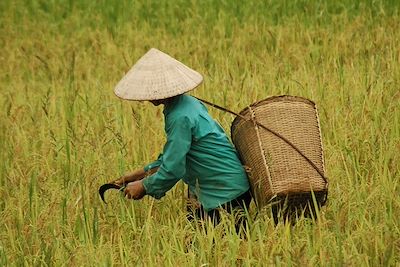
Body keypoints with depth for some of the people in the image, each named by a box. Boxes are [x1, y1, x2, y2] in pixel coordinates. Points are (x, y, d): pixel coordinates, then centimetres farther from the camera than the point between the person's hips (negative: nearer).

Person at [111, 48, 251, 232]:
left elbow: (172, 170, -21)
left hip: (226, 194, -10)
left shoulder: (180, 118, -23)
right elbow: (174, 153, 18)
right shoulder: (188, 103, 7)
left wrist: (144, 187, -6)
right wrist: (142, 173, 14)